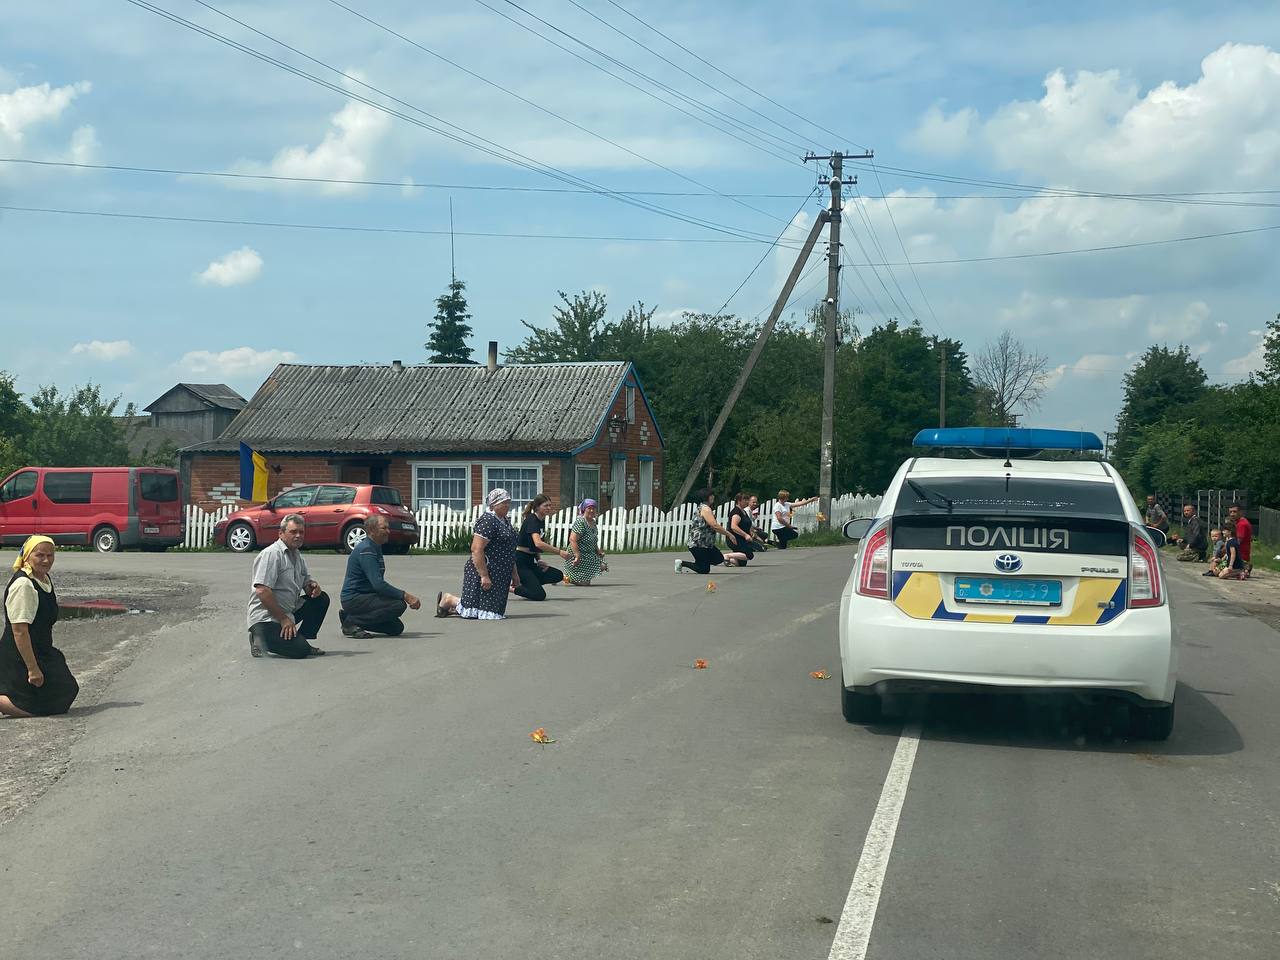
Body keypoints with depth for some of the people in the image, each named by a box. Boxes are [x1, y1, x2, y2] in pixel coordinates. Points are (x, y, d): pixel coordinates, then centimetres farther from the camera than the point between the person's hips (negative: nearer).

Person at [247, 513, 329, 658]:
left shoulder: (297, 555, 15)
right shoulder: (271, 554, -14)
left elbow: (306, 583, 21)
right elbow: (262, 591, -23)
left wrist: (313, 586, -6)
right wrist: (284, 619, -21)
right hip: (266, 618, -9)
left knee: (322, 598, 3)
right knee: (300, 650, -22)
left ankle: (300, 640, 7)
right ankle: (261, 639, -2)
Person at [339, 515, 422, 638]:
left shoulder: (376, 549, 16)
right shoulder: (366, 550, -18)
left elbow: (378, 584, 20)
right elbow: (378, 584, -26)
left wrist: (406, 596, 11)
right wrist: (405, 596, -24)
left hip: (363, 596, 10)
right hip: (354, 598, -10)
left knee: (397, 628, 10)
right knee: (399, 605, -24)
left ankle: (350, 616, 12)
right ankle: (351, 622, -15)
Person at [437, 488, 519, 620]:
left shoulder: (503, 521, 16)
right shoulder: (487, 521, -16)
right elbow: (476, 549, -23)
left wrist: (513, 574, 23)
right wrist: (484, 576, -25)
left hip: (499, 575, 10)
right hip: (485, 571, -10)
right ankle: (447, 600, 13)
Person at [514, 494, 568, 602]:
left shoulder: (542, 521, 11)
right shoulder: (531, 520, -16)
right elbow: (538, 543, -32)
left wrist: (539, 560, 4)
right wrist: (559, 552, -35)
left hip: (529, 562, 9)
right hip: (520, 562, -9)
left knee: (558, 575, -3)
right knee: (539, 595, -17)